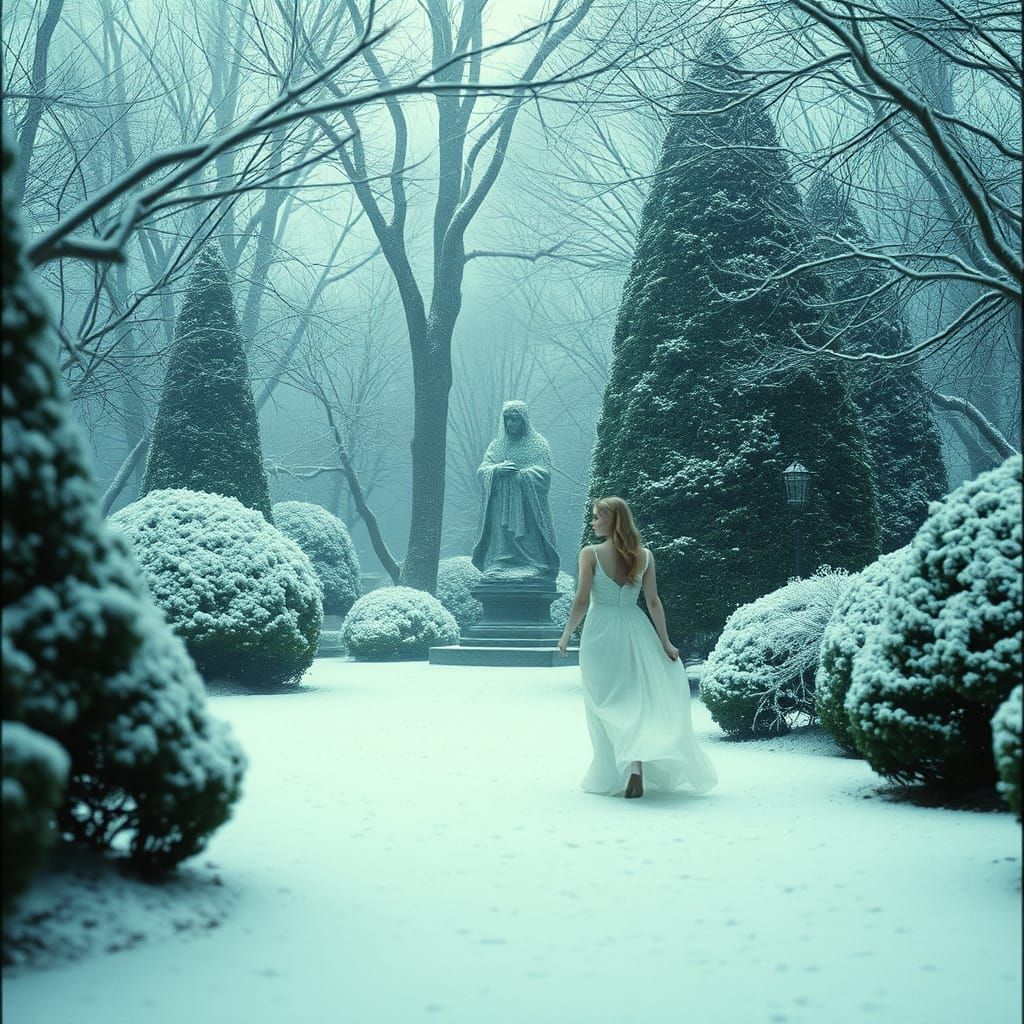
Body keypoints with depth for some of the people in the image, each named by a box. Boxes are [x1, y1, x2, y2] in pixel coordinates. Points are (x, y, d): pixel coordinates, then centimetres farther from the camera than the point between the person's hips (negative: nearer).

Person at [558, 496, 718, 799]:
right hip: (634, 629, 3)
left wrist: (566, 635, 3)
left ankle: (612, 777, 7)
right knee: (635, 700, 8)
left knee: (605, 704, 6)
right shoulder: (644, 555, 3)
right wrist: (666, 642, 5)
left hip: (601, 632, -3)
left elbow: (582, 601, -9)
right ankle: (637, 767, -6)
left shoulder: (591, 554, -8)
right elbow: (653, 602, 1)